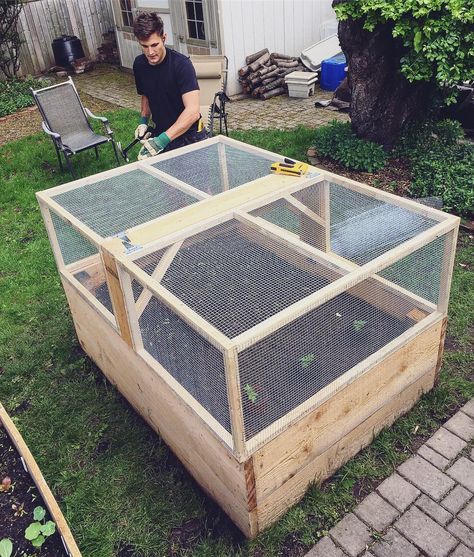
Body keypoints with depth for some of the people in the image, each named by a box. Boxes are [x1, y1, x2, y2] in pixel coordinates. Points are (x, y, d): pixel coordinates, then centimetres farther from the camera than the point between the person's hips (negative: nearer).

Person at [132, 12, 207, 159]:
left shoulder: (181, 64, -20)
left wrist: (163, 139, -36)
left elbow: (193, 111, -30)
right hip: (160, 133, 5)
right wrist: (143, 121, 1)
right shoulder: (139, 64, -1)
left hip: (188, 136, -5)